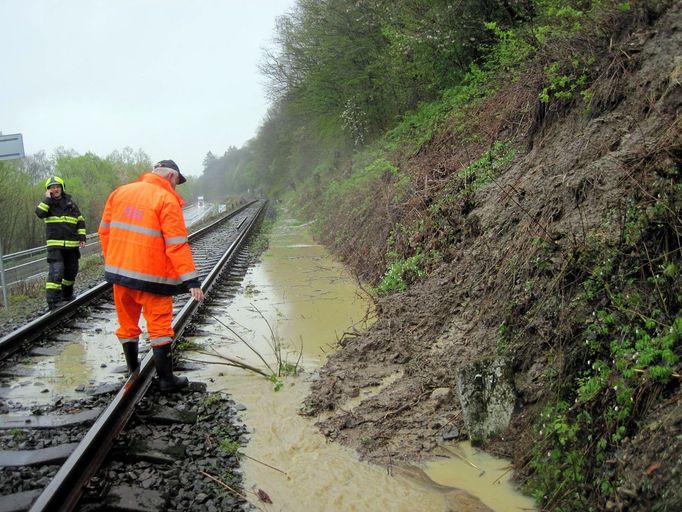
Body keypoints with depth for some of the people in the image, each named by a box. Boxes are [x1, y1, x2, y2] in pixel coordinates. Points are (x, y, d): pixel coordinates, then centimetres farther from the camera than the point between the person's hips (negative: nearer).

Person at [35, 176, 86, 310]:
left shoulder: (70, 203, 10)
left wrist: (82, 237, 4)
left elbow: (80, 221, 12)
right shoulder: (47, 203, 3)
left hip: (72, 244, 4)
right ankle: (53, 300, -17)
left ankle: (67, 295, 33)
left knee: (71, 271, 14)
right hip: (55, 245, -4)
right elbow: (40, 213, -18)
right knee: (56, 271, -17)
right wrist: (47, 199, -16)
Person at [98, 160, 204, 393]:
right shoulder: (167, 200, -10)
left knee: (127, 323, 18)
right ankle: (166, 380, 7)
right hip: (151, 276, -6)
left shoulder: (120, 192, 9)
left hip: (118, 270, 6)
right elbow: (177, 244, -16)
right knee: (160, 326, 3)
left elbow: (104, 231, 13)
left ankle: (133, 371, 32)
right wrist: (191, 280, -16)